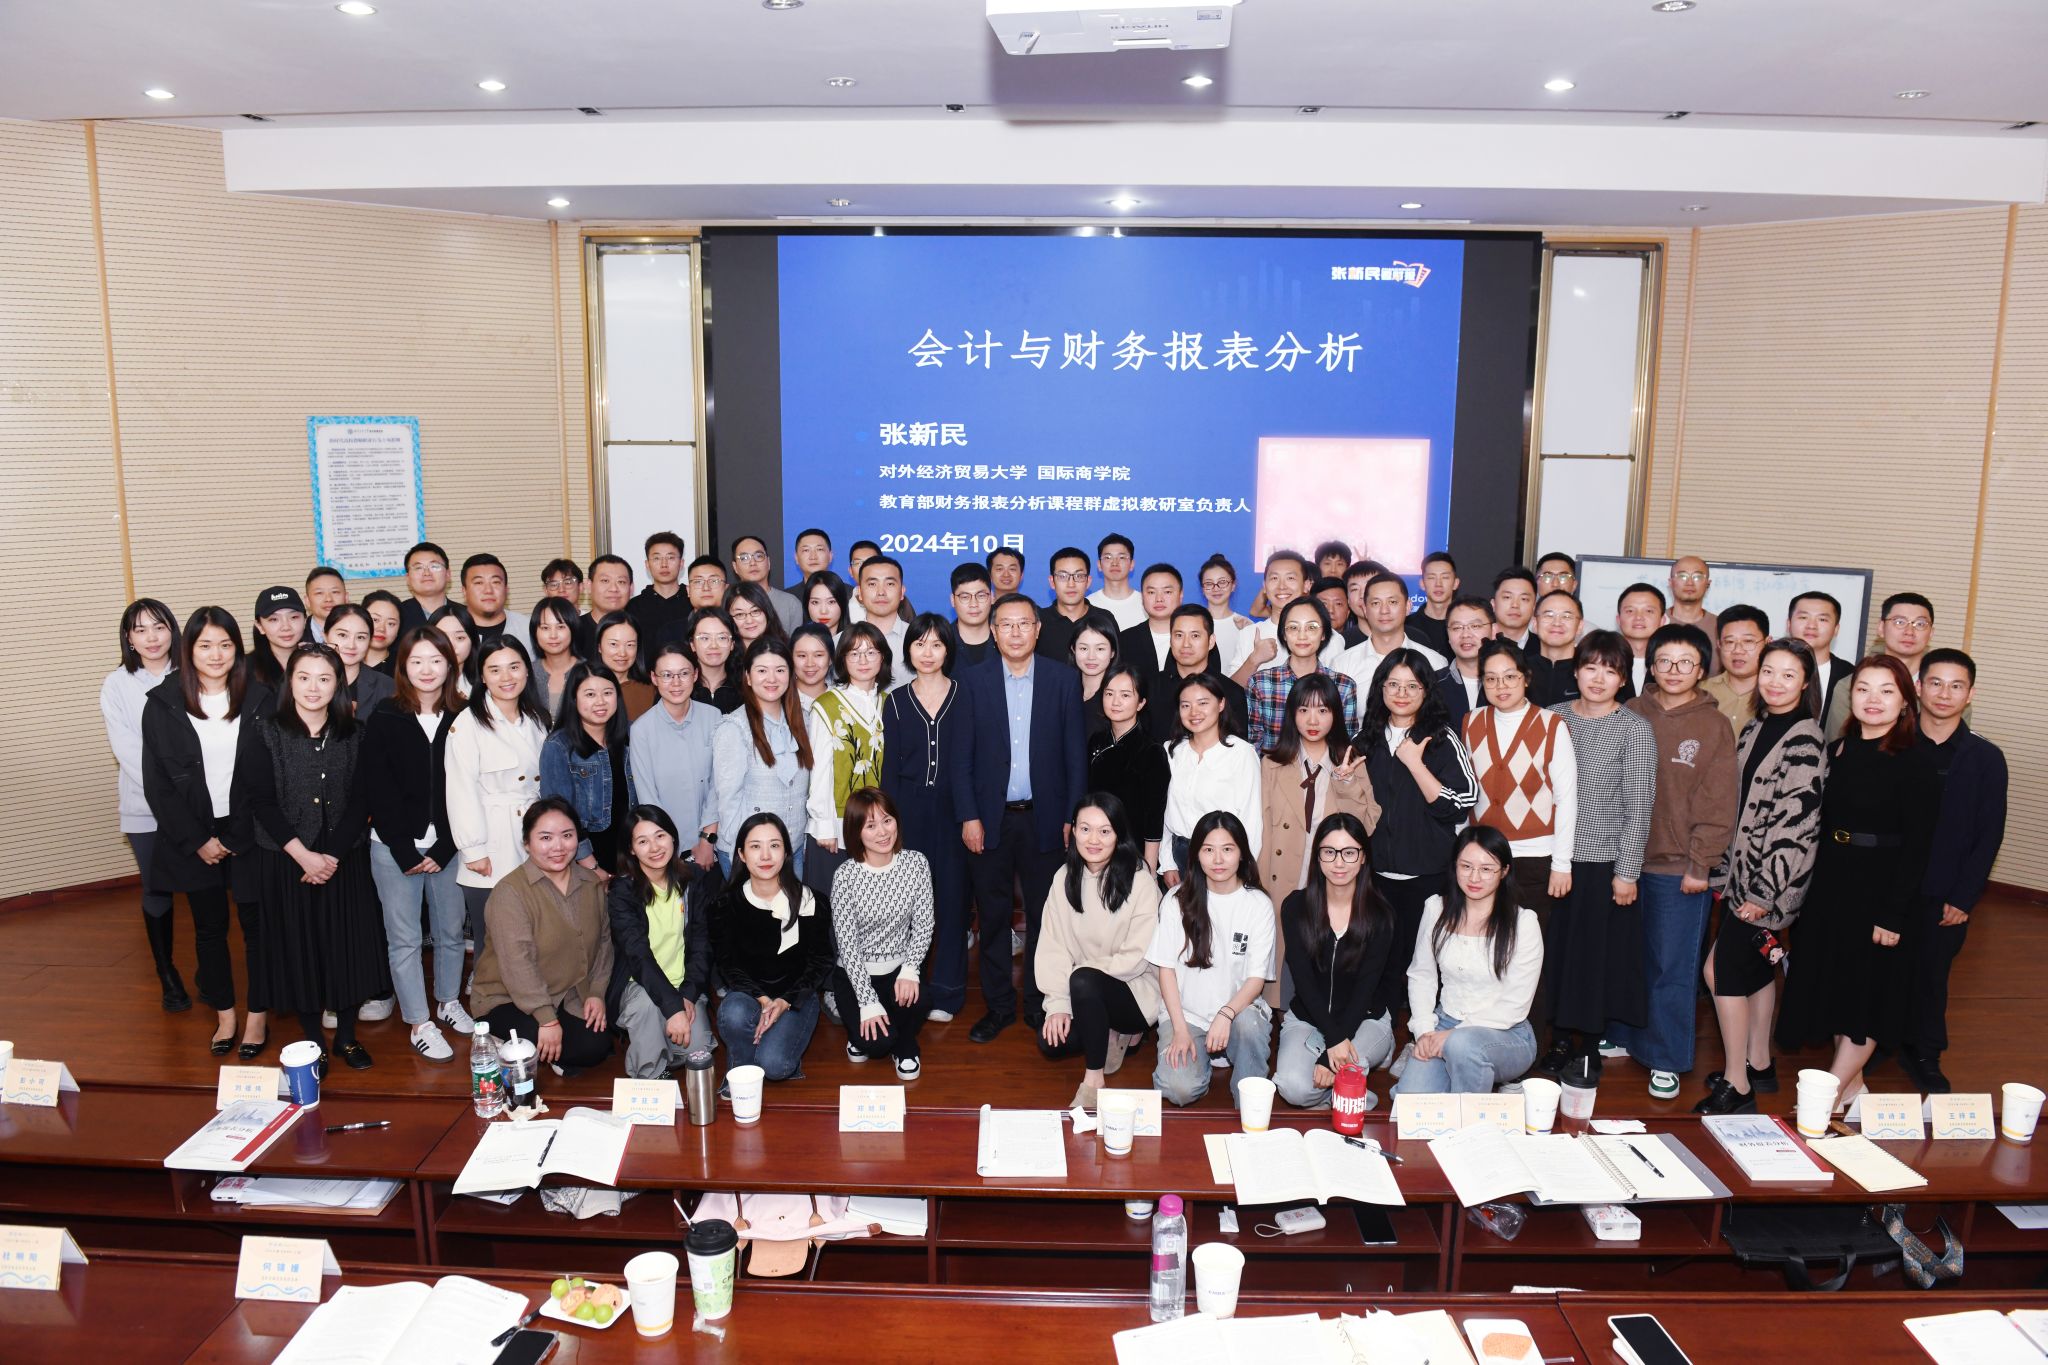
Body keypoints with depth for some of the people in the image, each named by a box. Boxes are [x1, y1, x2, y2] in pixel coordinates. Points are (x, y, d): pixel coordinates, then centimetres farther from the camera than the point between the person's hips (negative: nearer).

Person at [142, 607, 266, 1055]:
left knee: (256, 924, 5)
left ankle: (258, 1015, 18)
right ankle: (224, 1014, 26)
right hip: (193, 838, 1)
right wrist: (197, 841, -7)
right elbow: (157, 782, -1)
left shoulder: (256, 699, -4)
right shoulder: (163, 704, -2)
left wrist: (235, 838, -9)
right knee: (209, 927, 12)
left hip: (248, 833, -1)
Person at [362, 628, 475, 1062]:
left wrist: (442, 850, -6)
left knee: (450, 929, 10)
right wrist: (406, 852, -9)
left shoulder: (461, 719, 0)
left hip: (446, 846, 2)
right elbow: (377, 791, -5)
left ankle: (448, 1002, 31)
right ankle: (420, 1024, 14)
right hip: (394, 847, -1)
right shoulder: (384, 718, -4)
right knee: (404, 938, 4)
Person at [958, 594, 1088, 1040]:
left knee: (1043, 916, 8)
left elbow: (1075, 752, 1)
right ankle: (998, 1005, 21)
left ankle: (1039, 1003, 23)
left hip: (1045, 818, 0)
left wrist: (1072, 816, -3)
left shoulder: (1064, 679, 1)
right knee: (992, 918, 8)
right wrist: (968, 816, -6)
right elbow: (961, 755, 0)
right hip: (990, 818, 0)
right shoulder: (972, 679, 1)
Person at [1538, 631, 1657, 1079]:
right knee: (1555, 950, 10)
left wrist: (1627, 871, -9)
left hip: (1603, 862, -3)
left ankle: (1589, 1049, 21)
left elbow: (1638, 807, -6)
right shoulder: (1555, 717, 4)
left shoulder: (1635, 730, -6)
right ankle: (1559, 1039, 27)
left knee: (1596, 953, 6)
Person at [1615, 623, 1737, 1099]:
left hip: (1679, 867, -3)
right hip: (1626, 858, 3)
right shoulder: (1632, 716, 4)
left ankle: (1666, 1060, 14)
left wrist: (1699, 864, -9)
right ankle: (1621, 1037, 29)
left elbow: (1717, 805, -4)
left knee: (1671, 966, 2)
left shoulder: (1714, 727, -3)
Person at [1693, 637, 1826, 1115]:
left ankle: (1736, 1086, 3)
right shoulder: (1756, 727, 9)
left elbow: (1796, 822, -19)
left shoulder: (1805, 740, -16)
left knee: (1722, 968, -7)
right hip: (1745, 870, 8)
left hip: (1772, 876, -8)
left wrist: (1764, 890, -18)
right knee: (1756, 967, 16)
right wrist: (1726, 872, 13)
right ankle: (1758, 1065, 30)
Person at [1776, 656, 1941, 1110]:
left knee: (1867, 991, 5)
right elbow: (1819, 827, 8)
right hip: (1829, 885, 6)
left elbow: (1917, 847, -14)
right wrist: (1808, 888, 4)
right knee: (1832, 986, 13)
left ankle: (1827, 1095, 11)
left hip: (1879, 891, -6)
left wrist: (1893, 913, -17)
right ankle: (1850, 1082, 28)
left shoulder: (1916, 764, -11)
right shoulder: (1835, 752, 6)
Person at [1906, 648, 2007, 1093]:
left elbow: (1989, 835, -1)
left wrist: (1963, 898, -6)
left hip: (1944, 895, 0)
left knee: (1930, 974, 10)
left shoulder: (1986, 758, -1)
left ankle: (1923, 1056, 26)